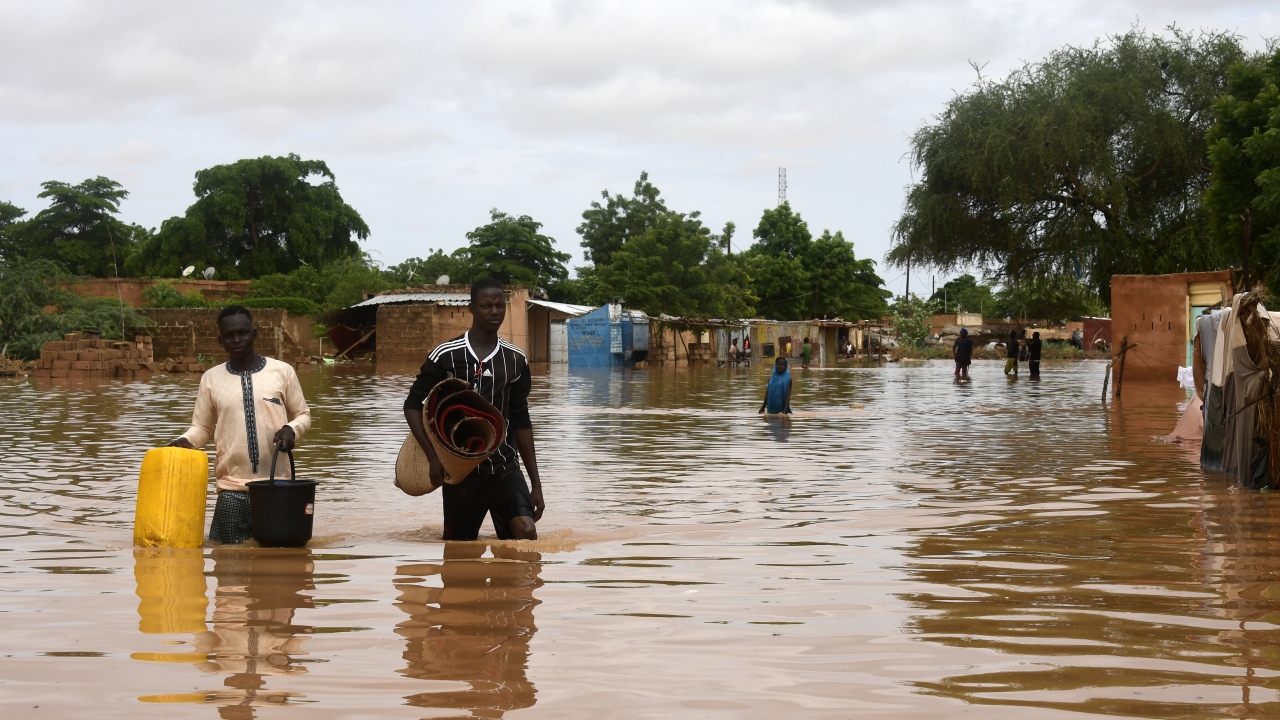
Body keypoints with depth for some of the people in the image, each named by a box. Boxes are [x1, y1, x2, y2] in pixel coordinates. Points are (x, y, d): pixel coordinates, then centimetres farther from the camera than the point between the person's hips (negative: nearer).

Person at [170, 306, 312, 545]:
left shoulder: (282, 371, 3)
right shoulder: (211, 378, 7)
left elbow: (303, 415, 11)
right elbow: (202, 427, 11)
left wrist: (291, 430, -11)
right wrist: (185, 440, -9)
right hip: (232, 488, 0)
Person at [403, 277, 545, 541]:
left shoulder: (515, 360, 4)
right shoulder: (446, 355, -6)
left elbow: (521, 422, 9)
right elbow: (413, 404, 0)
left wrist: (536, 483, 7)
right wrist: (434, 458, -11)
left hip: (504, 467, 2)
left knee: (526, 532, -20)